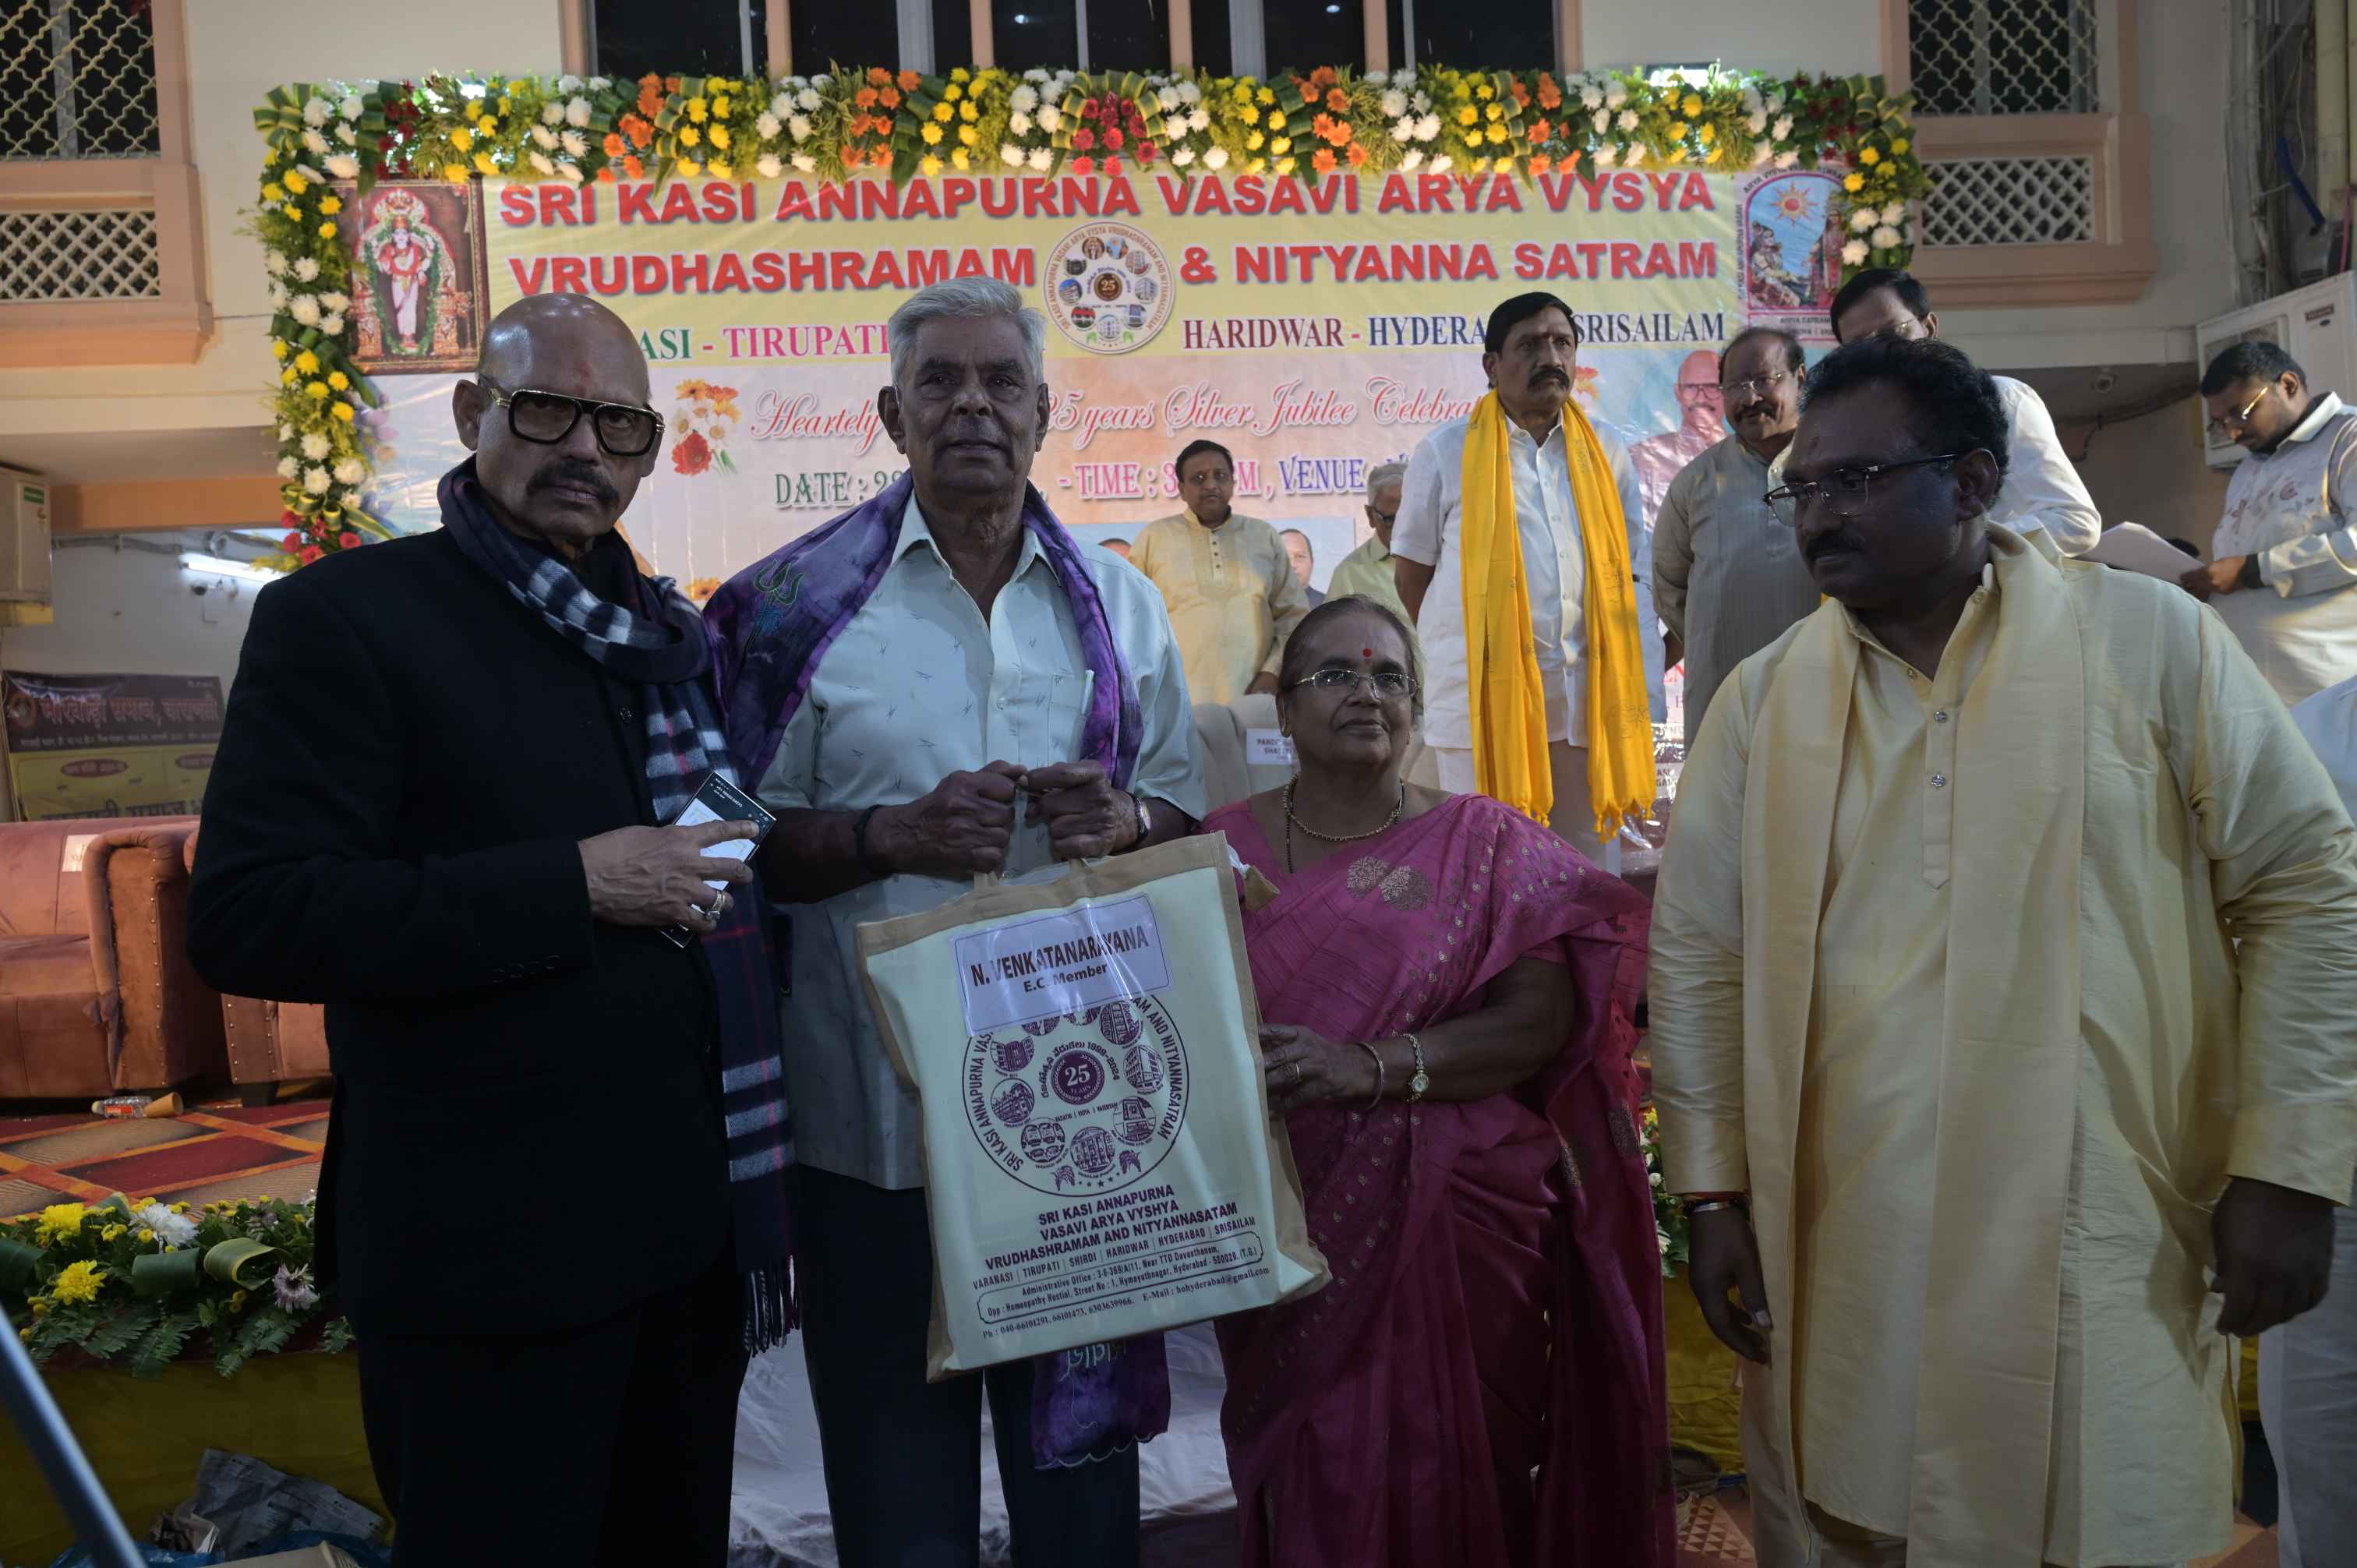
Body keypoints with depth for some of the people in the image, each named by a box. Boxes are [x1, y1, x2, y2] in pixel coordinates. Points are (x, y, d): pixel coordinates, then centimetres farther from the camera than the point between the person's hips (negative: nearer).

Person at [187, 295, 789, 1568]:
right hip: (493, 1260, -6)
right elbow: (247, 920, -18)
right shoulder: (343, 617, -9)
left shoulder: (669, 636, 12)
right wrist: (575, 887, -22)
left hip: (695, 1230, 7)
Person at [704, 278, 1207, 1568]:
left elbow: (1186, 816, 11)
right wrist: (893, 836, -17)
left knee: (1084, 1464, 17)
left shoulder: (1117, 600, 8)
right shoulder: (802, 603, -2)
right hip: (877, 1111, -2)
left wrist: (1122, 820, -10)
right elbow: (743, 842, -2)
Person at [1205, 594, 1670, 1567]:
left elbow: (1541, 1018, -10)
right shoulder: (1225, 848, 5)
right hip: (1286, 1234, 1)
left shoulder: (1482, 847, 0)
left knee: (1444, 1480, 6)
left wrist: (1370, 1068, -21)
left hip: (1456, 1231, -1)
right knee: (1307, 1489, 11)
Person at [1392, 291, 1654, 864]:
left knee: (1586, 858, 9)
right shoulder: (1445, 453, 3)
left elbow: (1627, 568, 19)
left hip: (1584, 693, 4)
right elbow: (1413, 573, 6)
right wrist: (1462, 650, 4)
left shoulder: (1607, 456, 13)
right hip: (1484, 690, -3)